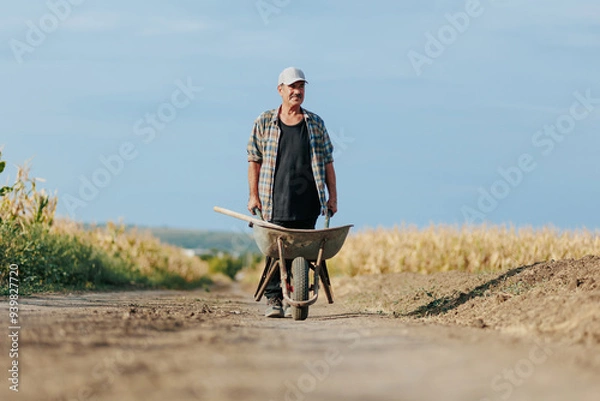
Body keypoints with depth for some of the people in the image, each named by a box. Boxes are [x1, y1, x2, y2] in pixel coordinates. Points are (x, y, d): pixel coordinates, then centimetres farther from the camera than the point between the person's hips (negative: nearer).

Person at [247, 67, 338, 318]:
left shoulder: (316, 124, 12)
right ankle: (274, 299, 2)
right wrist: (253, 195, 1)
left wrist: (332, 196, 8)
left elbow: (327, 162, 13)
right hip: (276, 201, -1)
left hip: (308, 201, 1)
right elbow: (254, 160, 8)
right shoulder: (264, 122, 8)